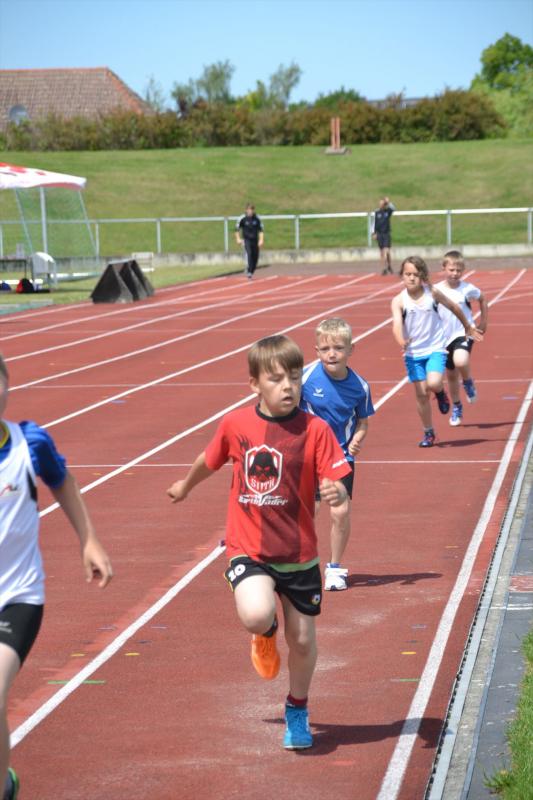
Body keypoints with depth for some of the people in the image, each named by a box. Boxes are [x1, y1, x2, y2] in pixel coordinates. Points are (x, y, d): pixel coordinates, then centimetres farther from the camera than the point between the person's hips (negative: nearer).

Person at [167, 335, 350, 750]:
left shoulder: (316, 430, -10)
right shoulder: (235, 424, -3)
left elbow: (338, 482, -15)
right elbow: (210, 460, 17)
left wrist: (337, 492, -39)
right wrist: (185, 486, 35)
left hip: (299, 553, 0)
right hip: (248, 550, 0)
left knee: (302, 638, 10)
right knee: (256, 616, -27)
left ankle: (298, 710, 39)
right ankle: (266, 634, 13)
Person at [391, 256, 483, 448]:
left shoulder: (432, 293, -5)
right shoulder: (399, 301, -7)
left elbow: (453, 307, 12)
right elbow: (397, 325, -21)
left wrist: (468, 326, 24)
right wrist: (402, 342, -42)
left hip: (435, 348, -1)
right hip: (414, 353, 1)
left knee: (433, 383, -25)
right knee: (421, 393, 2)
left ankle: (441, 392, 13)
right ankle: (428, 433, 19)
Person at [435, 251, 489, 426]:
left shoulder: (468, 289, -8)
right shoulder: (435, 290, -6)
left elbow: (482, 301, 11)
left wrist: (483, 323, 11)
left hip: (464, 334, -3)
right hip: (445, 337, 3)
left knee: (460, 361, -32)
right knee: (451, 375, 14)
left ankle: (468, 382, 1)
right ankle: (456, 408, 34)